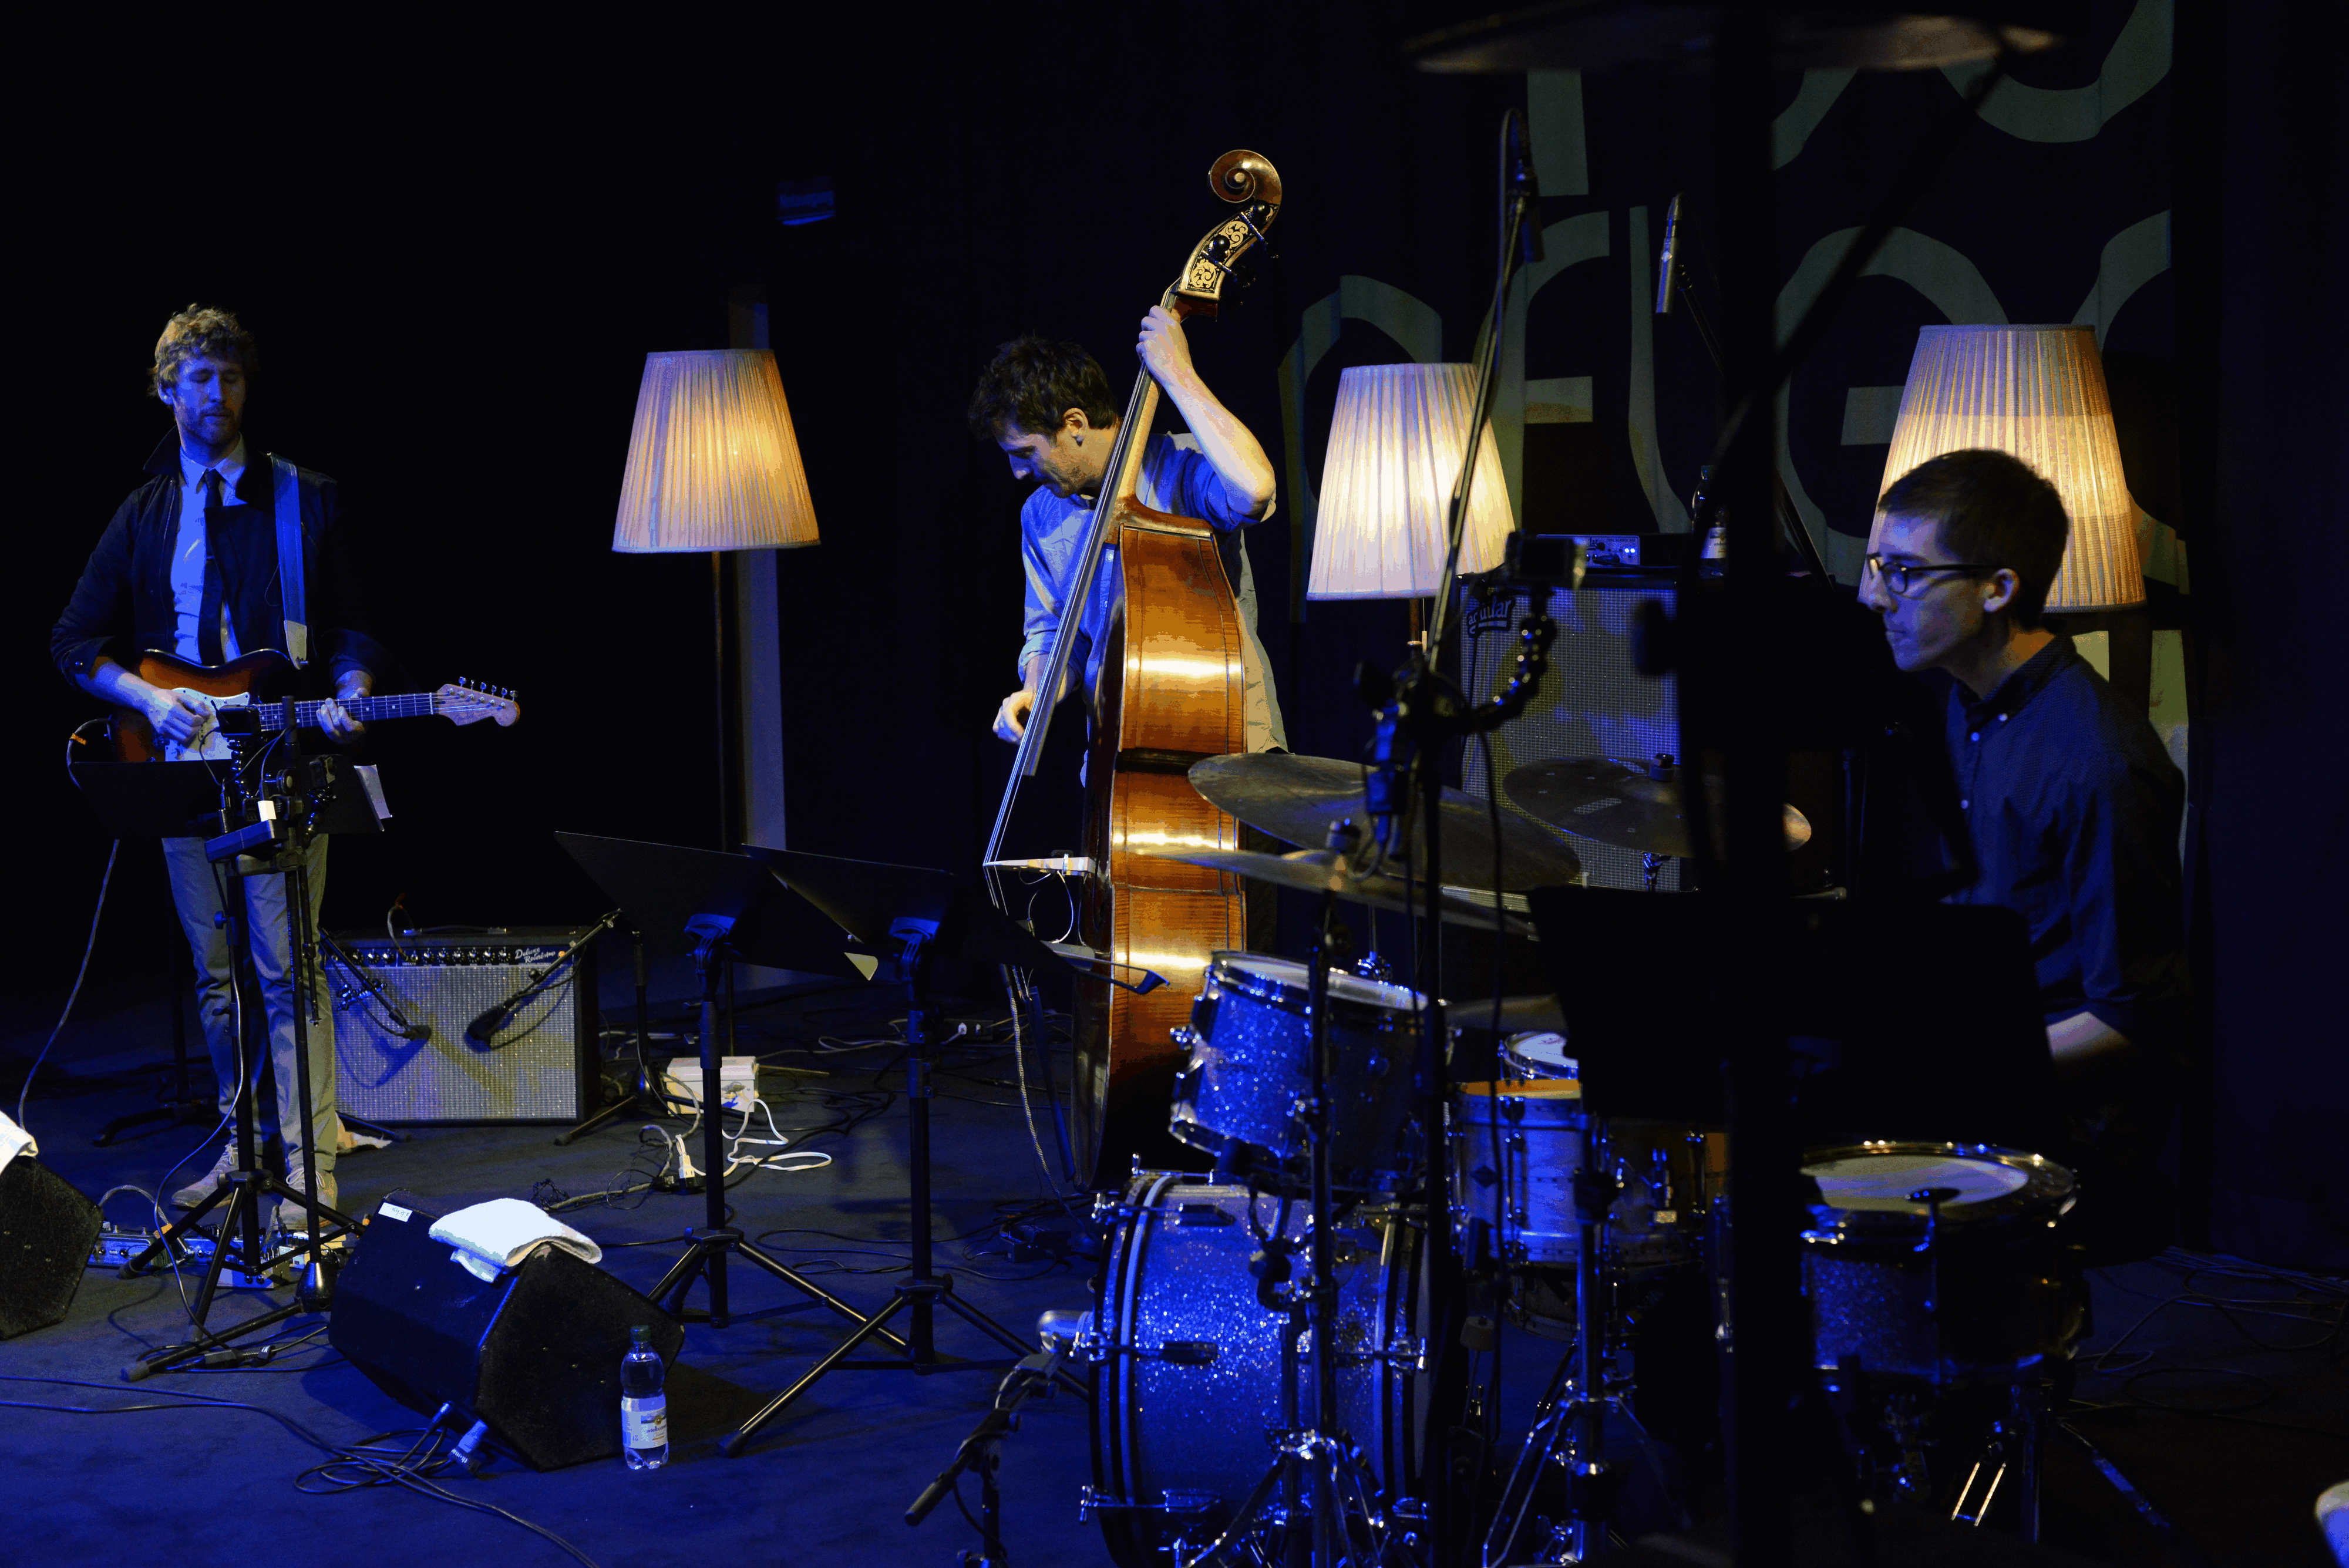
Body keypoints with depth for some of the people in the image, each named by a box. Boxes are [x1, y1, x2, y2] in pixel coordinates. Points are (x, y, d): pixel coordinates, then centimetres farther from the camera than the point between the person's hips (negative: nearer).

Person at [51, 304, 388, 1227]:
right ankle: (248, 1139, 22)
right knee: (216, 971, 10)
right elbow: (75, 644, 12)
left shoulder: (308, 501, 5)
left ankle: (310, 1163, -9)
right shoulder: (144, 516, 12)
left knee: (286, 967, -10)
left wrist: (348, 696, -15)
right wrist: (149, 698, -5)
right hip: (184, 766, 4)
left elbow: (353, 631, 5)